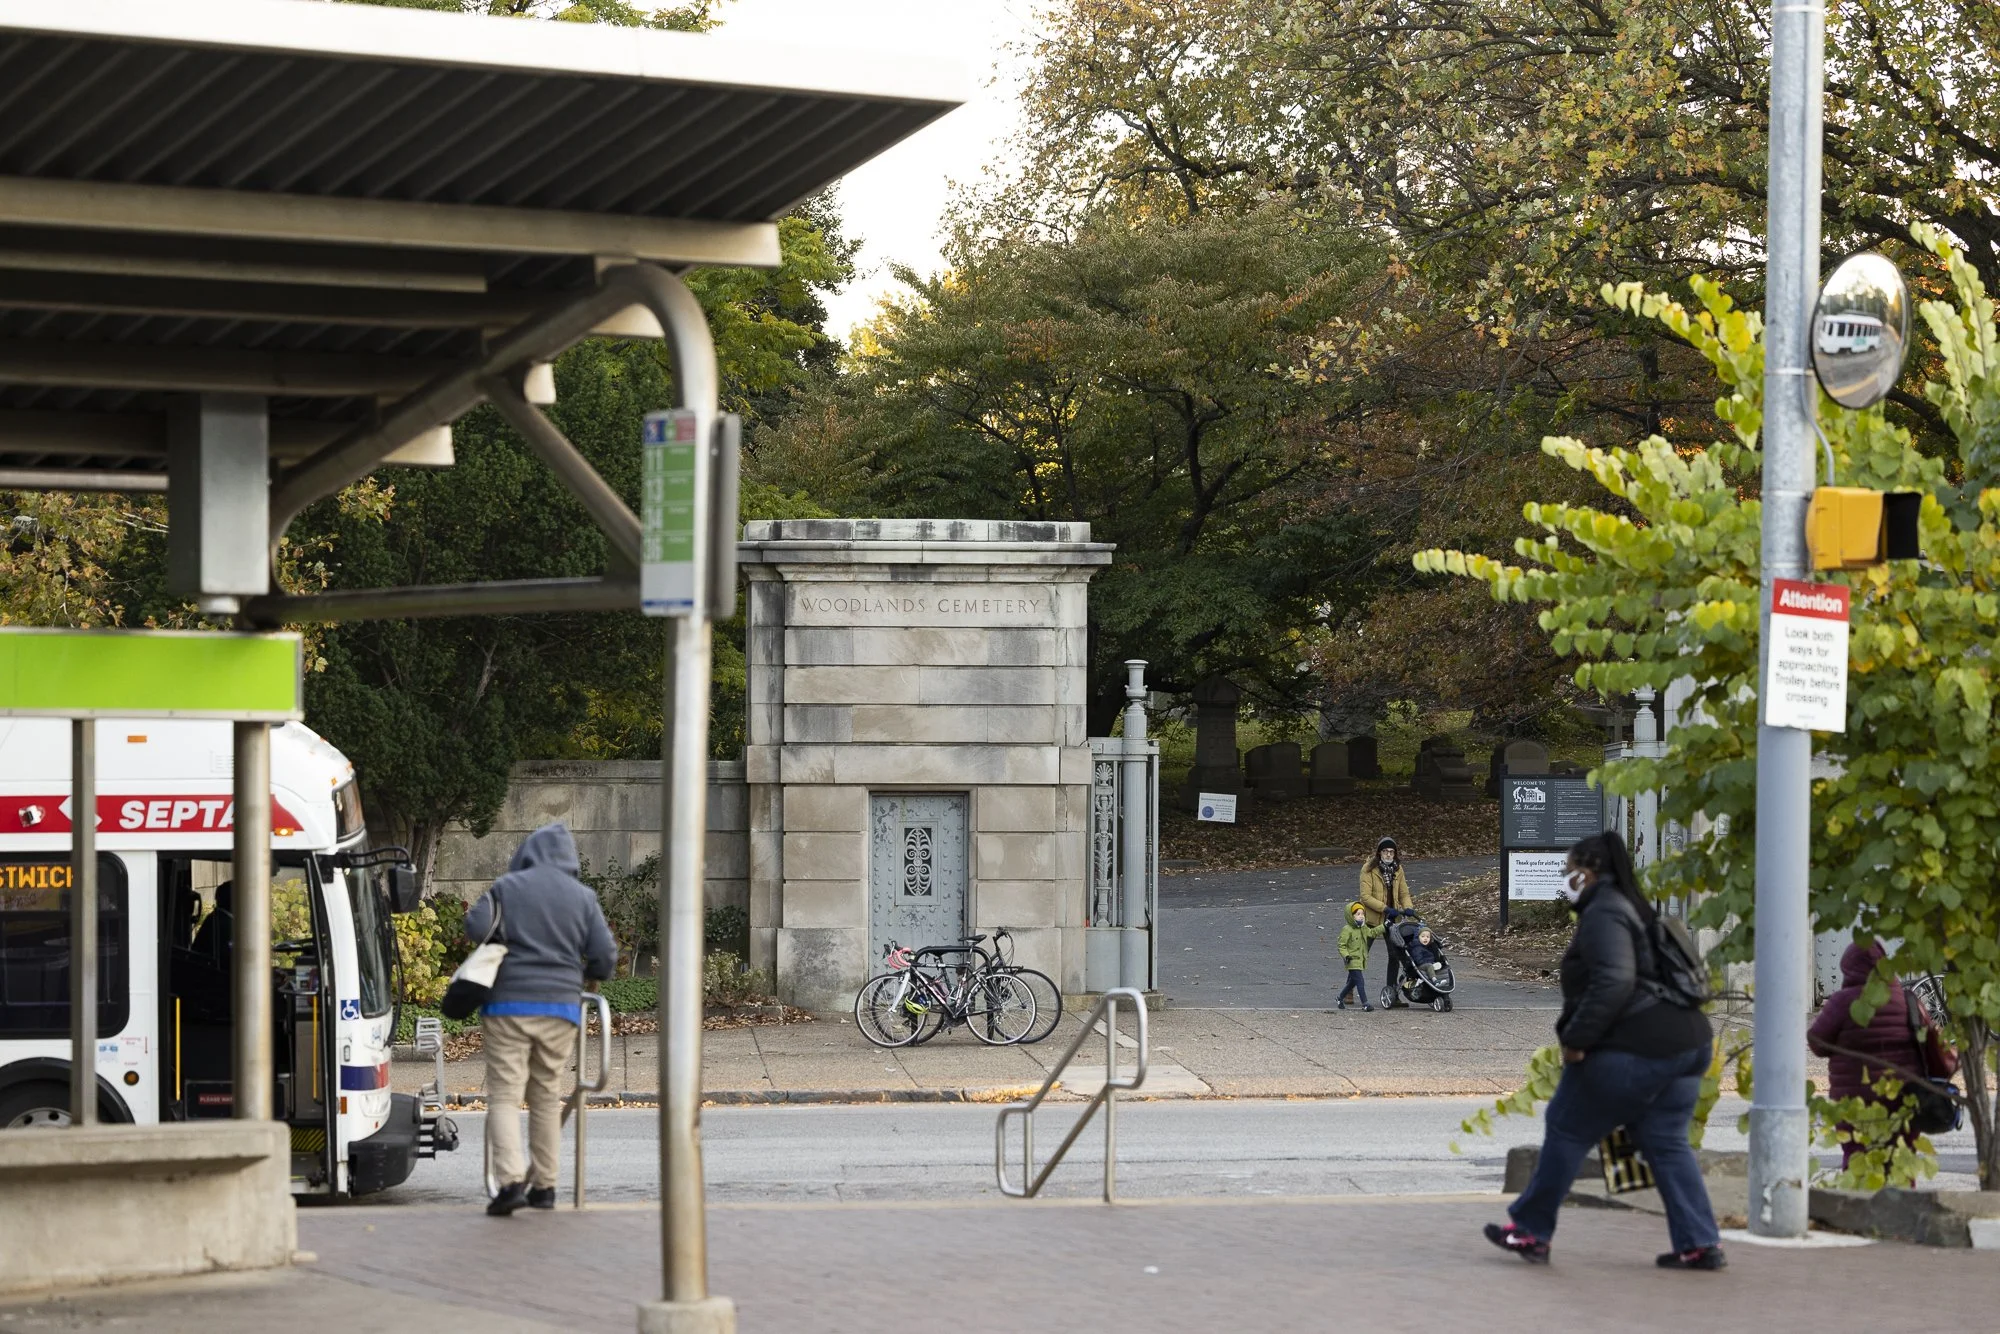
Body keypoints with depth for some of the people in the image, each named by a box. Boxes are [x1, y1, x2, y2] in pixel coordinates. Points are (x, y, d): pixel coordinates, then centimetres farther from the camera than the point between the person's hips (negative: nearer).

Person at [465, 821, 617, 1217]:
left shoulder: (506, 887, -1)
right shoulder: (583, 897, 5)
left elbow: (475, 928, -10)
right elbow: (606, 955, 3)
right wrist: (583, 972, 25)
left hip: (508, 1004, -2)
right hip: (561, 1006, 3)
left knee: (504, 1096, -2)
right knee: (547, 1097, 13)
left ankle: (511, 1181, -18)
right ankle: (544, 1185, 15)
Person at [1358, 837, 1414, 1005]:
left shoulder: (1397, 869, 5)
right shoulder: (1369, 869, -12)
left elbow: (1404, 893, 7)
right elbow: (1366, 897, -18)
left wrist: (1408, 907, -14)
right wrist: (1386, 909, -25)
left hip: (1391, 919, 5)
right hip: (1371, 918, -5)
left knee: (1395, 955, 3)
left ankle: (1391, 992, 13)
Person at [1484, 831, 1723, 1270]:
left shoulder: (1602, 913, -11)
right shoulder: (1633, 908, 20)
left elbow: (1613, 982, -24)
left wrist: (1576, 1040, -19)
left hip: (1632, 1051, -9)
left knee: (1567, 1131, 4)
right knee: (1667, 1144, 11)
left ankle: (1530, 1232, 12)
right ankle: (1701, 1244, 3)